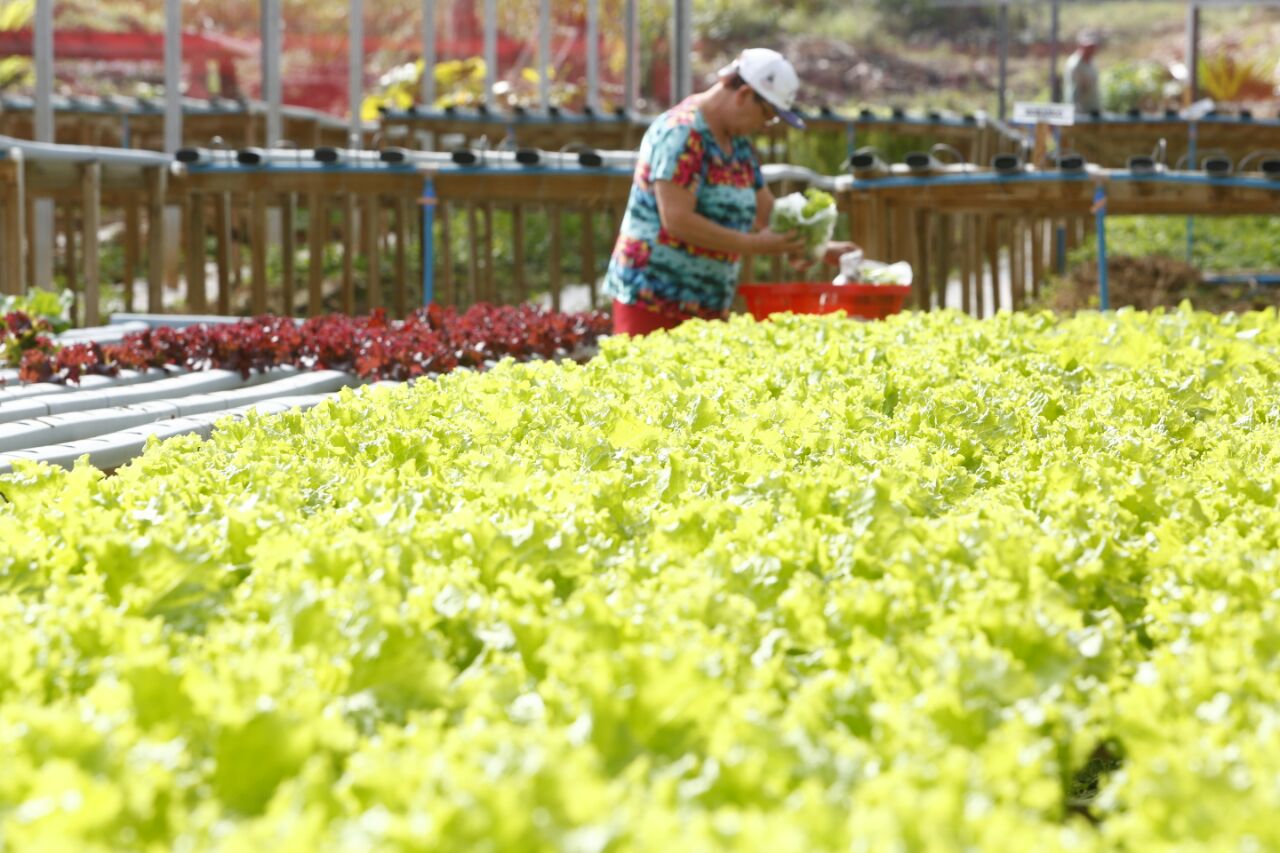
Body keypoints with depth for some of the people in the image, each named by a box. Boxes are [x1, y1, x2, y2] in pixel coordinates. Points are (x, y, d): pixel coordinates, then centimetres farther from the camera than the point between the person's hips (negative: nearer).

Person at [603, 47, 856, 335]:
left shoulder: (739, 144, 14)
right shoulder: (682, 133, -15)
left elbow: (767, 212, 19)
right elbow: (677, 220, -22)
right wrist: (753, 244, -21)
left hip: (707, 306, 9)